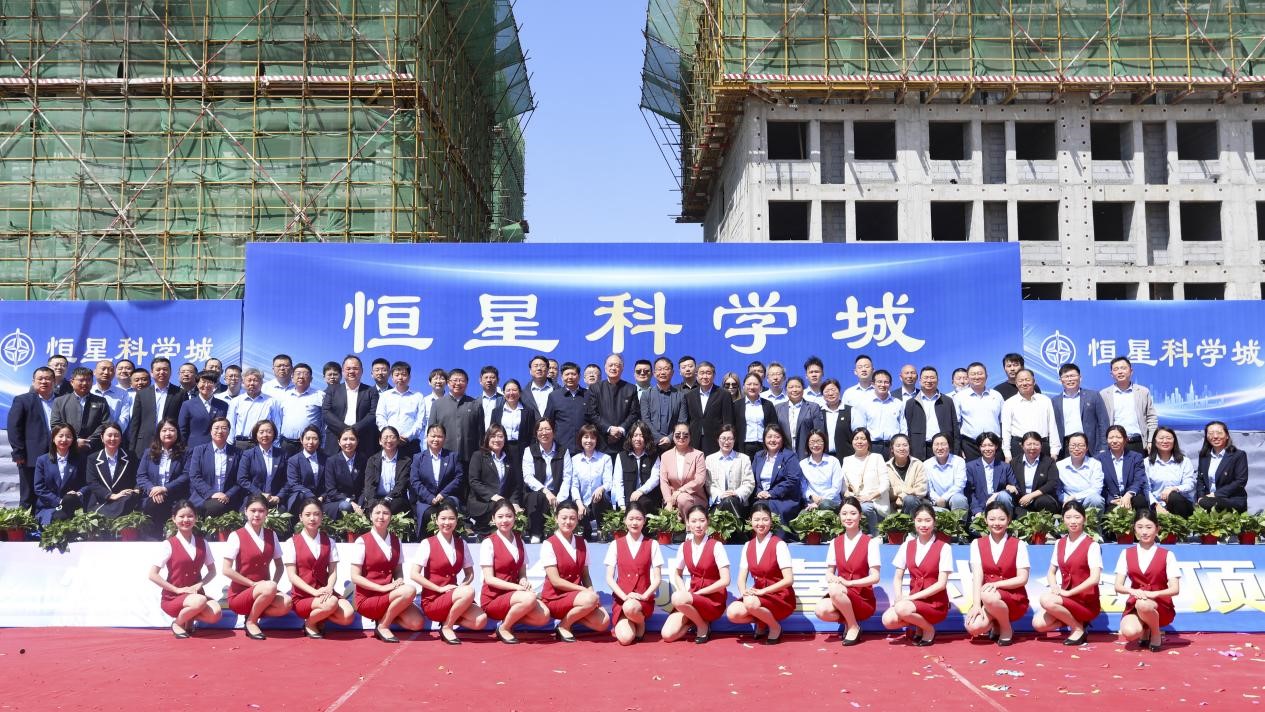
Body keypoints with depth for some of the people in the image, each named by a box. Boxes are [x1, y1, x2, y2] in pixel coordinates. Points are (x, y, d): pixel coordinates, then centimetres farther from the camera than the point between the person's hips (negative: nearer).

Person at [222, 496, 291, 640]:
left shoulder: (272, 535, 7)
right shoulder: (236, 536, -8)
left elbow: (279, 566, 12)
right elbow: (227, 570, -13)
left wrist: (273, 584, -8)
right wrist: (253, 584, -15)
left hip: (263, 592, 4)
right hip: (239, 594, -4)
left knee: (286, 603, -27)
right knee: (269, 588, -35)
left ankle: (253, 614, -3)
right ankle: (251, 621, -11)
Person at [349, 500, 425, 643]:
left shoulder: (396, 541, 9)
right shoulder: (362, 541, -8)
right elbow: (355, 577, -11)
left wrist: (399, 581, -10)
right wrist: (383, 588, -20)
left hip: (388, 596, 5)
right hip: (367, 598, -5)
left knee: (417, 623, -18)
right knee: (409, 591, -29)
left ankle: (385, 616, 6)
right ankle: (383, 626, -11)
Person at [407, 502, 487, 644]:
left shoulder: (461, 544, 9)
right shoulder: (427, 544, -6)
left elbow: (470, 574, 13)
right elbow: (414, 574, -14)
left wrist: (462, 586, -8)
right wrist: (440, 588, -16)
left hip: (454, 597, 5)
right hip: (432, 601, -5)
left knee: (481, 621, -23)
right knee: (469, 592, -32)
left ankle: (449, 620, 2)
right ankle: (447, 627, -12)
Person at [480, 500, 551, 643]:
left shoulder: (519, 540, 11)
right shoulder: (489, 542, -7)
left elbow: (522, 573, 13)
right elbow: (489, 579, -12)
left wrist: (524, 582, -11)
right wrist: (518, 587, -21)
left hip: (513, 595, 5)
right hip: (493, 598, -5)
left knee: (544, 616, -21)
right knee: (530, 598, -33)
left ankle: (510, 618, 2)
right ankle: (504, 628, -10)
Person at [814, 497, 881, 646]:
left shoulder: (870, 542, -4)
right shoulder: (835, 543, 9)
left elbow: (875, 577, -9)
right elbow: (829, 573, 8)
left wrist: (848, 582, -19)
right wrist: (833, 579, -16)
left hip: (864, 599, -3)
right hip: (841, 597, 4)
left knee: (835, 590, -34)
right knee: (821, 611, -30)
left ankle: (854, 627, -11)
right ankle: (848, 620, 1)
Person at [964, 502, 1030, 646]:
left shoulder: (1018, 545, 0)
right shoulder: (977, 544, 5)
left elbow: (1023, 579, -7)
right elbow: (977, 576, -6)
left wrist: (997, 584, -21)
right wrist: (976, 604, -19)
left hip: (1013, 599, -2)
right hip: (986, 599, 2)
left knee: (988, 596, -37)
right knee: (973, 627, -28)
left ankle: (1006, 628, -7)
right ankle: (995, 625, 8)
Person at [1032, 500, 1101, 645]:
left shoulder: (1092, 545, -10)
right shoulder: (1059, 544, 9)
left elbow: (1094, 578, -20)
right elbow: (1051, 572, 14)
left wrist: (1068, 592, -20)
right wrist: (1054, 588, -8)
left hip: (1086, 602, -6)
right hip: (1065, 598, 6)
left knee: (1046, 599, -29)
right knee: (1038, 624, -17)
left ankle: (1078, 628, -7)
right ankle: (1074, 620, 5)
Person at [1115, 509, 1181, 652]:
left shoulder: (1167, 555, -1)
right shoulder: (1126, 554, 5)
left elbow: (1175, 589, -7)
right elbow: (1118, 586, -1)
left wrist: (1153, 594, -25)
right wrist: (1132, 591, -24)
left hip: (1160, 605, -2)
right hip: (1134, 604, 2)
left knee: (1143, 605, -39)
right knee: (1129, 633, -31)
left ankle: (1156, 633, -7)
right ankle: (1145, 631, 8)